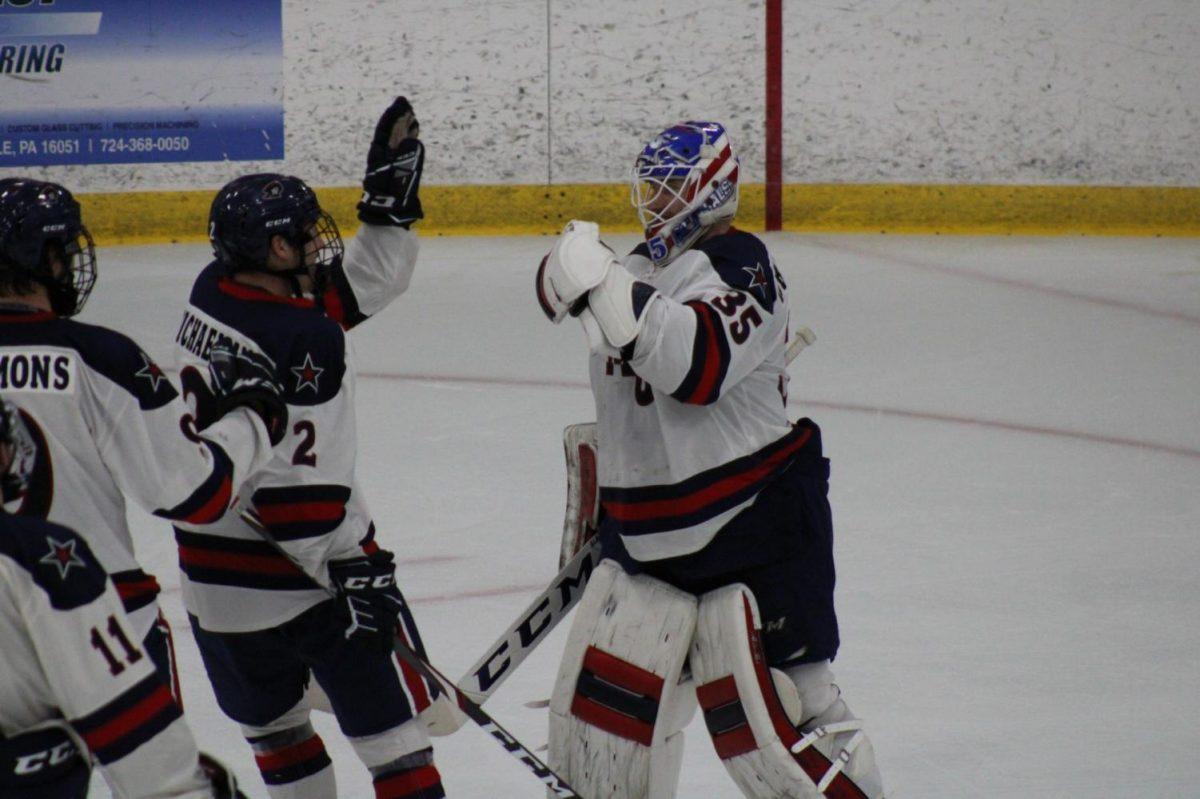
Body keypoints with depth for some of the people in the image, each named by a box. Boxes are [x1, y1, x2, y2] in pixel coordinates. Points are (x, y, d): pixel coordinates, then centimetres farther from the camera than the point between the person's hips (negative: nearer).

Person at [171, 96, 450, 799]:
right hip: (300, 573, -8)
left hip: (214, 575, 8)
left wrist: (392, 199, 8)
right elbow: (296, 484, -25)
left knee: (269, 716, 22)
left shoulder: (215, 293, 3)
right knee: (389, 722, 1)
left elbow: (355, 286, 13)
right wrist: (353, 569, -18)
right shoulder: (304, 343, -22)